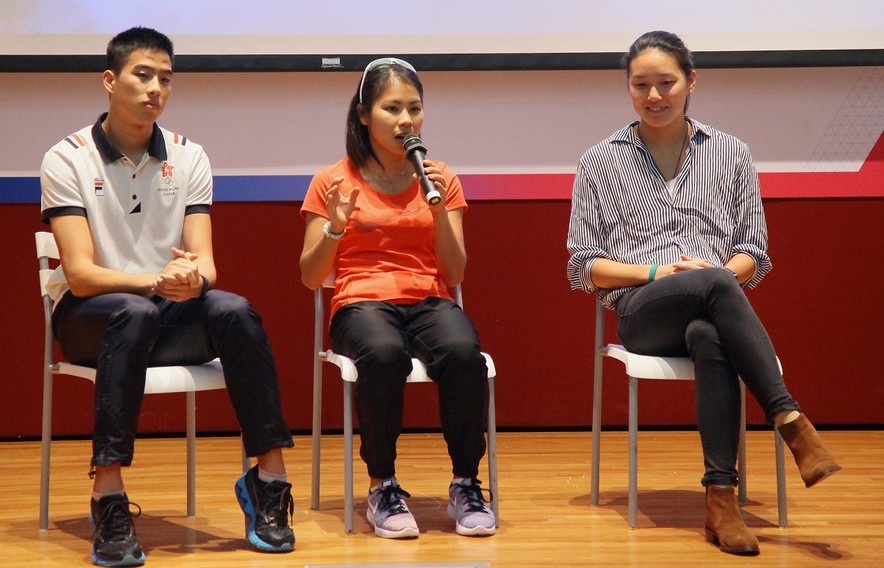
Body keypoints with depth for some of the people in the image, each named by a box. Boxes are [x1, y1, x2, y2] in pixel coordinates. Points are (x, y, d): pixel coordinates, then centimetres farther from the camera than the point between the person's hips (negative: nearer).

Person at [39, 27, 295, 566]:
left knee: (234, 310, -28)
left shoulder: (188, 157, 5)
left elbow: (204, 262, -3)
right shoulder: (68, 159, -7)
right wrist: (156, 282, -32)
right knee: (136, 313, -38)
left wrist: (194, 276, -29)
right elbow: (80, 274, -16)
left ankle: (270, 477, -24)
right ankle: (109, 497, -42)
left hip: (170, 315, 3)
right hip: (88, 317, -3)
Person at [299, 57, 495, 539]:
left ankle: (466, 486, -18)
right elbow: (311, 278, 5)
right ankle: (382, 488, -21)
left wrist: (439, 210, -7)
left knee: (463, 352, -35)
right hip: (362, 304, -2)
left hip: (429, 302, 2)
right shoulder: (332, 182, 7)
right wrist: (335, 225, -12)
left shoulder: (439, 179, 13)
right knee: (384, 354, -39)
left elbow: (454, 274, 6)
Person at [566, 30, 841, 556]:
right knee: (713, 287, -38)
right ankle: (791, 422, -41)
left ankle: (722, 497, -44)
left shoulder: (732, 153, 17)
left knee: (709, 338, -40)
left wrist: (722, 269, -9)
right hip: (643, 313, -1)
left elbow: (754, 255, 15)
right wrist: (656, 271, -7)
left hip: (714, 314, 1)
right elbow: (584, 267, 10)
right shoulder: (601, 162, 14)